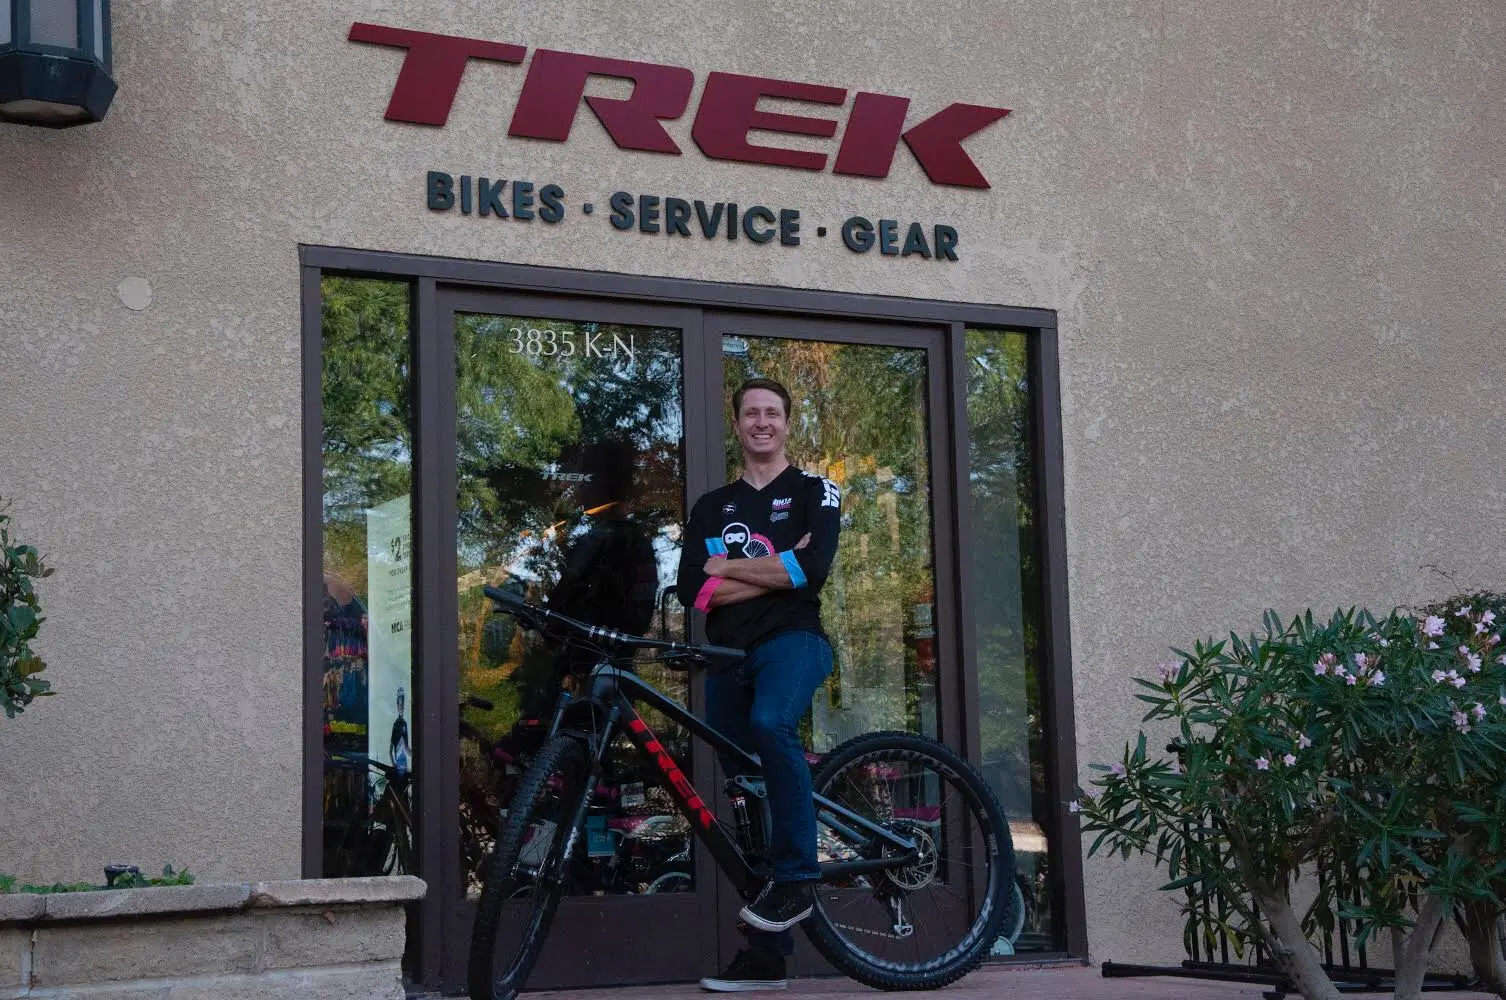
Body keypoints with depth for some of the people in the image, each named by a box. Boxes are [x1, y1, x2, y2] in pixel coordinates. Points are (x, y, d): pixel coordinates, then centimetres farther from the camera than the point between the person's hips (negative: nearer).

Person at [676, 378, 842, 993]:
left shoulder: (815, 493, 8)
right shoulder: (711, 508, 19)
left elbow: (811, 569, -11)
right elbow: (693, 590, 3)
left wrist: (729, 567, -3)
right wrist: (774, 569, -5)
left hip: (793, 640, -5)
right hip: (730, 655, 5)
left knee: (771, 724, -37)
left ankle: (797, 875, -25)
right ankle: (766, 955, 11)